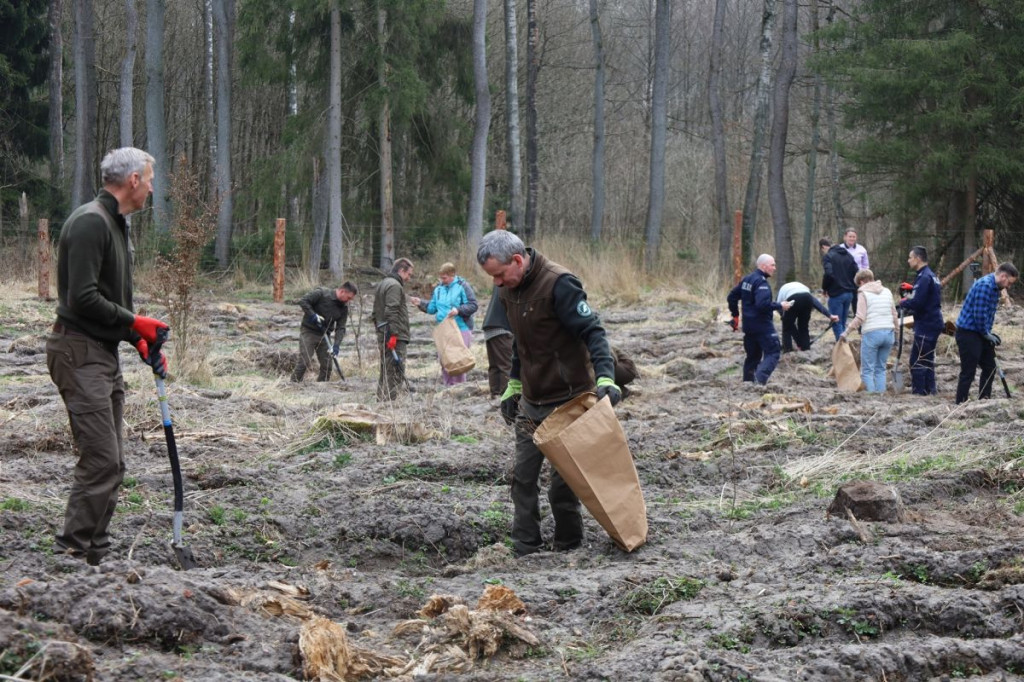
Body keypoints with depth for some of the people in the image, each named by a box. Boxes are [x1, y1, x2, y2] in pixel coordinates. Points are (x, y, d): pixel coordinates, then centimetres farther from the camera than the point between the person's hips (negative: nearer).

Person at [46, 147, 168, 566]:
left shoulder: (117, 225, 17)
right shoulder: (90, 222, -16)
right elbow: (82, 298, -23)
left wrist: (140, 340, 10)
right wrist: (135, 323, -13)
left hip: (105, 354, 10)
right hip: (80, 354, -10)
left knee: (111, 463, 10)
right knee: (101, 460, -14)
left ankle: (95, 554, 14)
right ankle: (72, 554, -11)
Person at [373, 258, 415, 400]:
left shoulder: (382, 284, 21)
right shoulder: (395, 286, -11)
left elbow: (375, 313, 25)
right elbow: (391, 312, -21)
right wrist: (393, 334, -24)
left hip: (382, 335, 10)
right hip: (396, 338, -10)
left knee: (385, 372, 14)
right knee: (395, 372, -10)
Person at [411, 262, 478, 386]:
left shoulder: (462, 287, -6)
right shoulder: (439, 289, 11)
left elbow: (473, 305, -10)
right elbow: (432, 308, 17)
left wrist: (458, 310, -23)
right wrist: (421, 303, 3)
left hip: (461, 329, -6)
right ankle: (446, 384, 16)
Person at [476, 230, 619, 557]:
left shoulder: (559, 284, -19)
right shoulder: (509, 289, 7)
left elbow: (592, 331, -22)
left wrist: (605, 376, -34)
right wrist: (513, 386, 22)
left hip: (568, 399, -8)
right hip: (532, 401, 8)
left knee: (564, 480, -2)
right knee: (523, 475, 5)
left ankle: (568, 547, 10)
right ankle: (524, 548, 11)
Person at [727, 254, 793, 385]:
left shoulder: (746, 279, 13)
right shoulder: (761, 282, -17)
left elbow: (732, 297, 19)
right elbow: (763, 304, -29)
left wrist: (735, 315, 25)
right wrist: (780, 306, -18)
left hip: (748, 324, 9)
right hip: (762, 325, -9)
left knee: (753, 355, 16)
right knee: (773, 352, -8)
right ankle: (760, 378, -26)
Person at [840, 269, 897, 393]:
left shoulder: (863, 293, -2)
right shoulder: (887, 292, 15)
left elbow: (860, 317, -9)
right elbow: (894, 314, 16)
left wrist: (847, 331, -3)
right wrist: (895, 332, 26)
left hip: (871, 333, -6)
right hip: (888, 332, 6)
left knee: (867, 369, 0)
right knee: (881, 368, 13)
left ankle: (870, 393, -6)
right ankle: (881, 392, 8)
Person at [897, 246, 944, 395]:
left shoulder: (924, 277, -18)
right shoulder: (930, 275, 15)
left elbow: (917, 303, -25)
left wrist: (903, 303, -7)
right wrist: (911, 289, 14)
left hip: (925, 325, -10)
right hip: (933, 323, 10)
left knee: (917, 360, -7)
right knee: (927, 359, 16)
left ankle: (918, 391, -6)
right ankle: (930, 390, 20)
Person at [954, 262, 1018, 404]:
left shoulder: (995, 288, 13)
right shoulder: (985, 285, -20)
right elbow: (979, 313, -24)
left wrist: (987, 333, 9)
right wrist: (986, 334, -11)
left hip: (980, 333, 10)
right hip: (968, 333, -10)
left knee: (990, 368, 15)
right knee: (968, 372, -7)